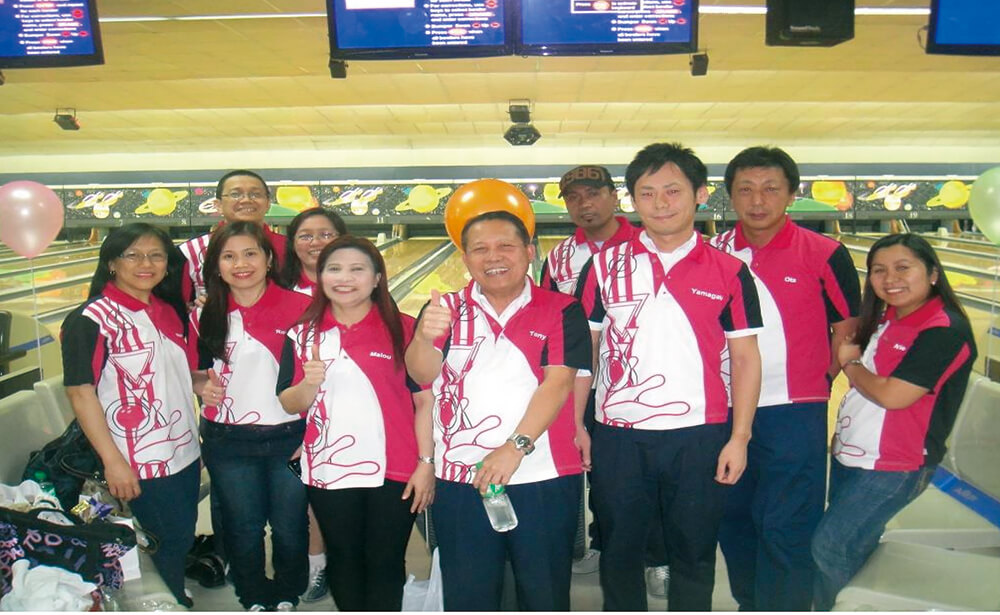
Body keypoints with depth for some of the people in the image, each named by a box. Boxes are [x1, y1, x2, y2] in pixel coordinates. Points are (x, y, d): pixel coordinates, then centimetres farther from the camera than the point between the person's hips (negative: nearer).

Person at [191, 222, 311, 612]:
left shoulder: (299, 307, -10)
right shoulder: (205, 316, 0)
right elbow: (196, 372, 13)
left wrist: (312, 435, -9)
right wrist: (203, 385, -11)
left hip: (288, 437, -2)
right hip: (228, 443, 2)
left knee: (290, 528, 13)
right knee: (243, 530, 17)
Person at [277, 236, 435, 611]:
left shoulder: (403, 330, -4)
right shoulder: (302, 335, 4)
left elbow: (424, 399, -4)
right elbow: (289, 405, 3)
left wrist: (426, 463, -8)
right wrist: (310, 383, -18)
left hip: (393, 470, -2)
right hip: (329, 471, 3)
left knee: (386, 563, 8)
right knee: (344, 560, 17)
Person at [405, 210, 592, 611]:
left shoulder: (561, 311, -1)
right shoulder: (446, 309, 4)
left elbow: (558, 383, -11)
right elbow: (422, 375, -10)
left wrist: (515, 446, -23)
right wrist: (424, 338, -33)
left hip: (544, 481, -1)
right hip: (460, 482, 2)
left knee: (546, 594, 13)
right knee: (467, 596, 15)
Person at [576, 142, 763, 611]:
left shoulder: (729, 272, -2)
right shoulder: (604, 266, -1)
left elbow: (745, 357, 1)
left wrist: (739, 437, -2)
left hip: (699, 436, 0)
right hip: (618, 436, 1)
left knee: (694, 553, 15)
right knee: (619, 551, 16)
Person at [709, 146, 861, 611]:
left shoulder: (824, 254, -8)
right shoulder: (714, 254, 1)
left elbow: (847, 327, 1)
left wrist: (817, 385, 2)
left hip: (793, 414, -4)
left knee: (786, 527, 1)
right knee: (732, 519, 18)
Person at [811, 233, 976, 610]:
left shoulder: (945, 331, -18)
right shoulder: (885, 318, 7)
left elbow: (891, 395, -23)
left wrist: (850, 364, -8)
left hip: (895, 466, -7)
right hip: (850, 454, 7)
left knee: (829, 546, -3)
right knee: (857, 546, 18)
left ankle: (829, 608, 19)